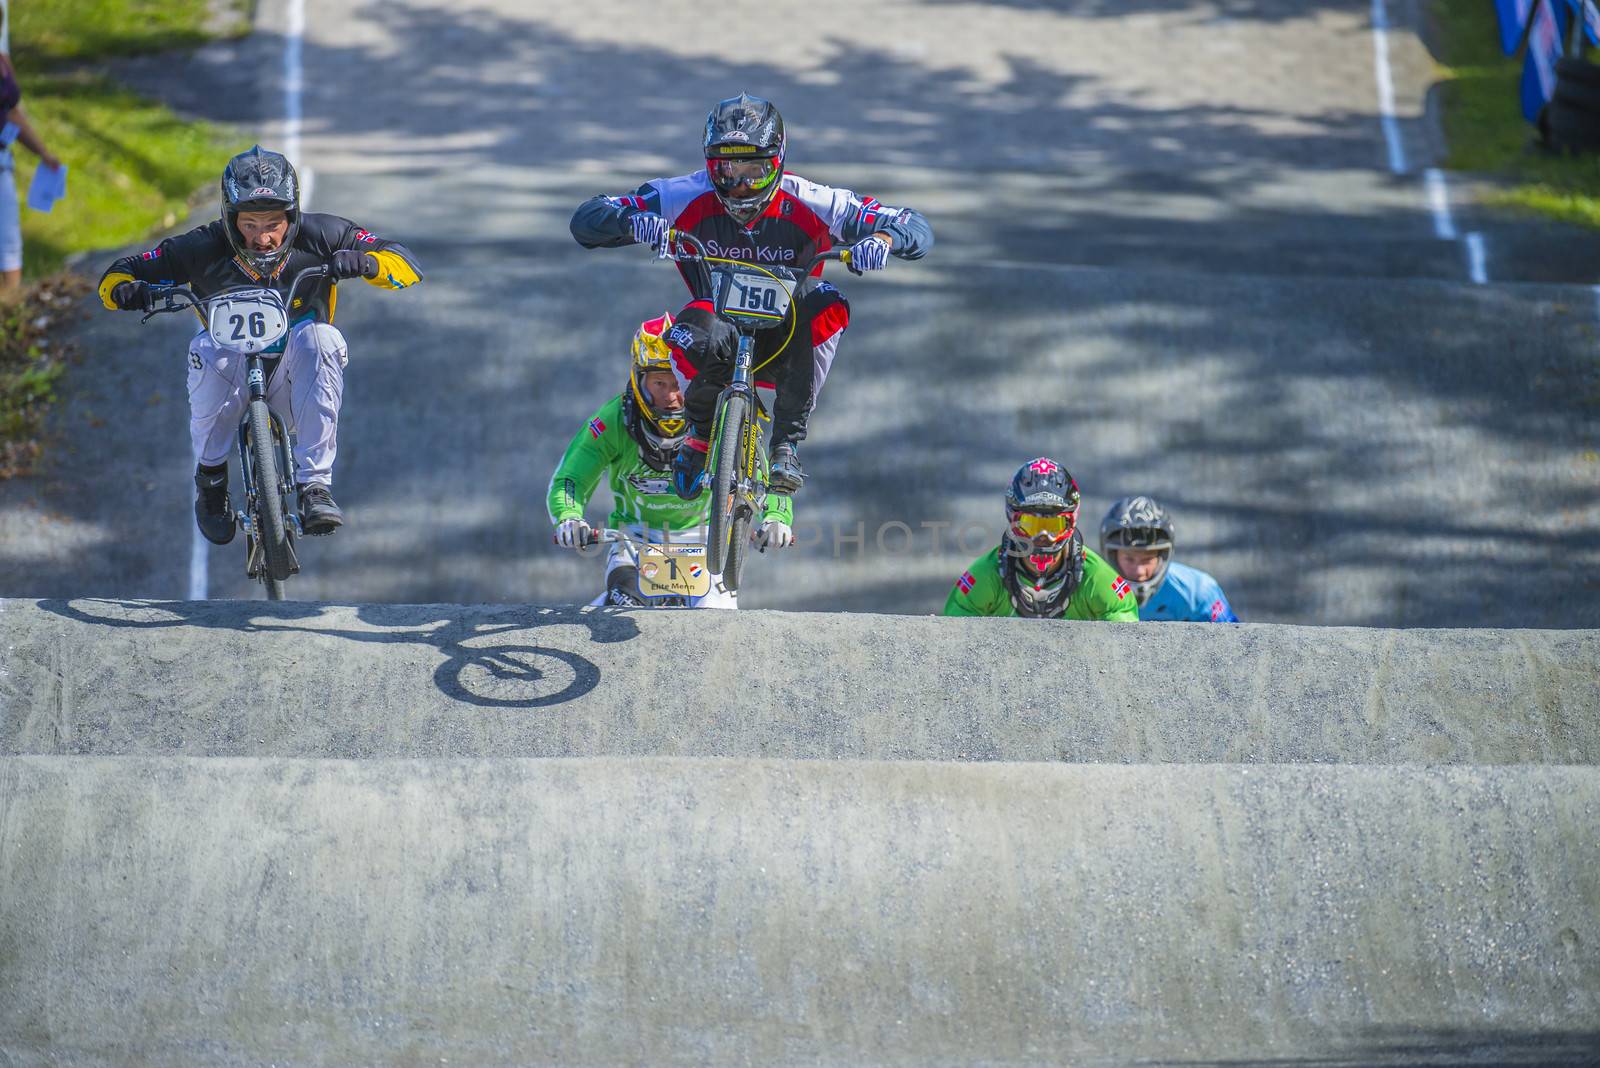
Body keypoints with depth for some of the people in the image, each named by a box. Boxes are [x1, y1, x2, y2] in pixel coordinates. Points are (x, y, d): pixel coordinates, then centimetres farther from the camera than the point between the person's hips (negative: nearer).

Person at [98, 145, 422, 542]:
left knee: (319, 337, -31)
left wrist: (363, 262, -32)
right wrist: (126, 288, -30)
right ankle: (210, 477, -10)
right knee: (207, 350, -32)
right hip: (232, 387, 0)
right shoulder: (206, 248, -12)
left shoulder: (318, 237, -11)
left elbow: (404, 263, -10)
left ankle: (315, 485, -30)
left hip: (294, 385, 0)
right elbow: (118, 274, -5)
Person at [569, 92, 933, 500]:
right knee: (696, 332, -35)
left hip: (783, 348, 1)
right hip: (722, 334, -1)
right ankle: (700, 437, -6)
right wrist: (632, 221, -37)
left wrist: (883, 237, -39)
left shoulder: (807, 204, -14)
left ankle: (788, 440, -24)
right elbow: (585, 219, -15)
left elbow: (917, 229, -15)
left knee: (827, 305, -30)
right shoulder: (687, 198, -14)